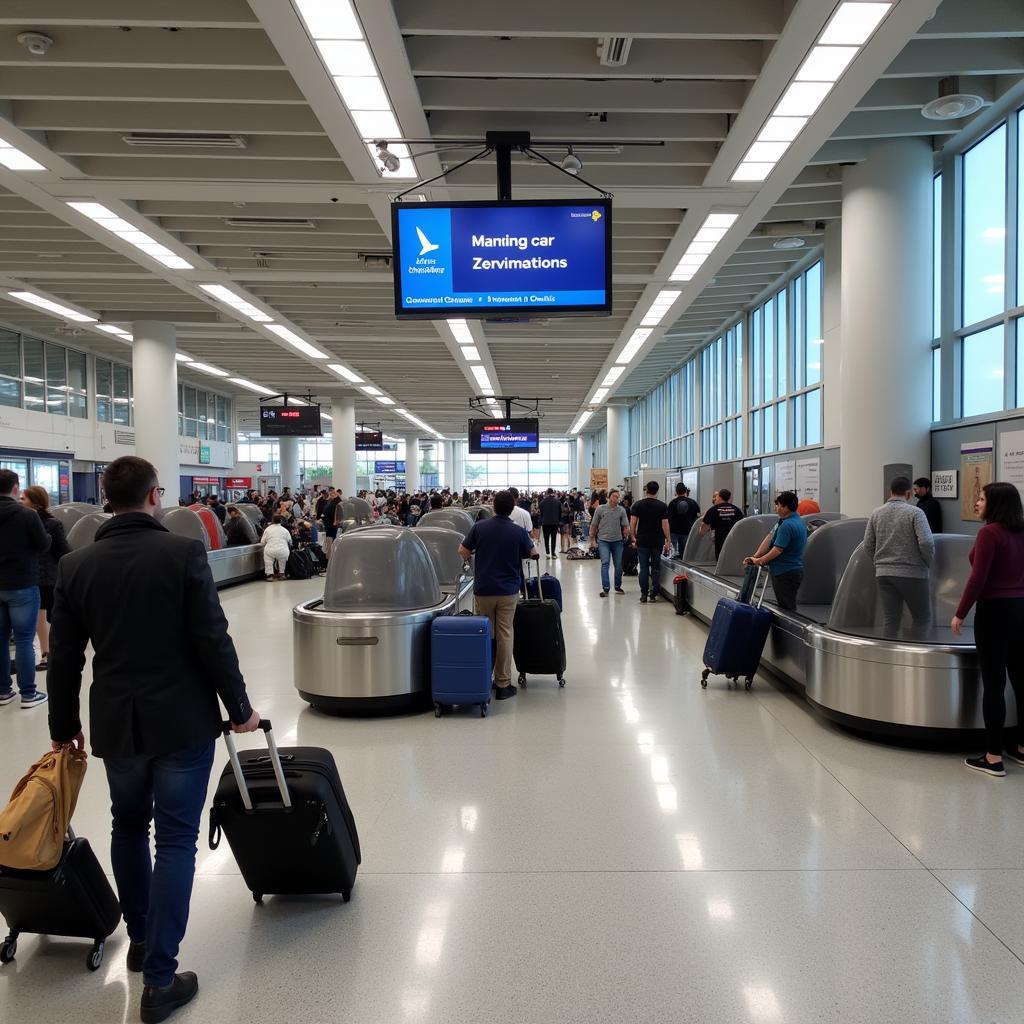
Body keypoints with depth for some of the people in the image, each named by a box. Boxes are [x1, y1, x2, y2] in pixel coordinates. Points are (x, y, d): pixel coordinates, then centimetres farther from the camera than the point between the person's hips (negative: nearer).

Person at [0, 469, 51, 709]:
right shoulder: (27, 514, -15)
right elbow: (43, 546, -7)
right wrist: (47, 534, 13)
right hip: (22, 586, -5)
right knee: (24, 640, 0)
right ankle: (28, 694, 5)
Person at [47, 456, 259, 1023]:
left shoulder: (76, 565, -3)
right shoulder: (184, 553, -15)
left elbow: (64, 657, 3)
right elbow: (213, 641, -14)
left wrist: (64, 726, 17)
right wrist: (239, 708, -2)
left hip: (115, 723, 4)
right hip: (183, 721, -4)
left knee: (128, 826, 25)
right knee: (176, 842, 6)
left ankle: (139, 938, 40)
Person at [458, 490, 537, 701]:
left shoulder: (479, 527, -6)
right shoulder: (519, 532, -8)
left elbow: (463, 552, -1)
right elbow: (532, 553, 5)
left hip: (483, 589, 1)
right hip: (508, 590, -1)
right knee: (504, 635, 4)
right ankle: (503, 685, 6)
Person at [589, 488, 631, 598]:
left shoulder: (621, 510, 2)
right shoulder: (600, 509, -1)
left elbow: (625, 525, 2)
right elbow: (594, 525, 5)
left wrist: (626, 535, -17)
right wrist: (592, 540, 5)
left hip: (617, 541, 2)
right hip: (603, 540, -2)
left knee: (618, 565, 9)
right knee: (605, 563, -12)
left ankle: (618, 586, 26)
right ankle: (605, 588, -12)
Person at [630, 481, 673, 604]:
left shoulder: (638, 505, -1)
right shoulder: (662, 506, -3)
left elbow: (632, 522, -4)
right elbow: (665, 524, -5)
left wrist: (633, 536, 8)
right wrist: (668, 540, 1)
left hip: (642, 541, 0)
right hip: (658, 542, 0)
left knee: (643, 568, 5)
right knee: (656, 568, 8)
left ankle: (644, 595, 3)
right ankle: (653, 594, 10)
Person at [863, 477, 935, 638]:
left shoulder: (876, 514, 7)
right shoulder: (915, 512, -8)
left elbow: (868, 546, 6)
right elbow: (926, 542, -16)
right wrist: (928, 562, 2)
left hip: (883, 574, 4)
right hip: (912, 573, -4)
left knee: (890, 620, 7)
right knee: (922, 618, 8)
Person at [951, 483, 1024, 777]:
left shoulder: (989, 533, -14)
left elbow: (978, 579, -16)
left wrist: (960, 614, -10)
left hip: (995, 610, -8)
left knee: (994, 682, -2)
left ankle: (993, 757, 3)